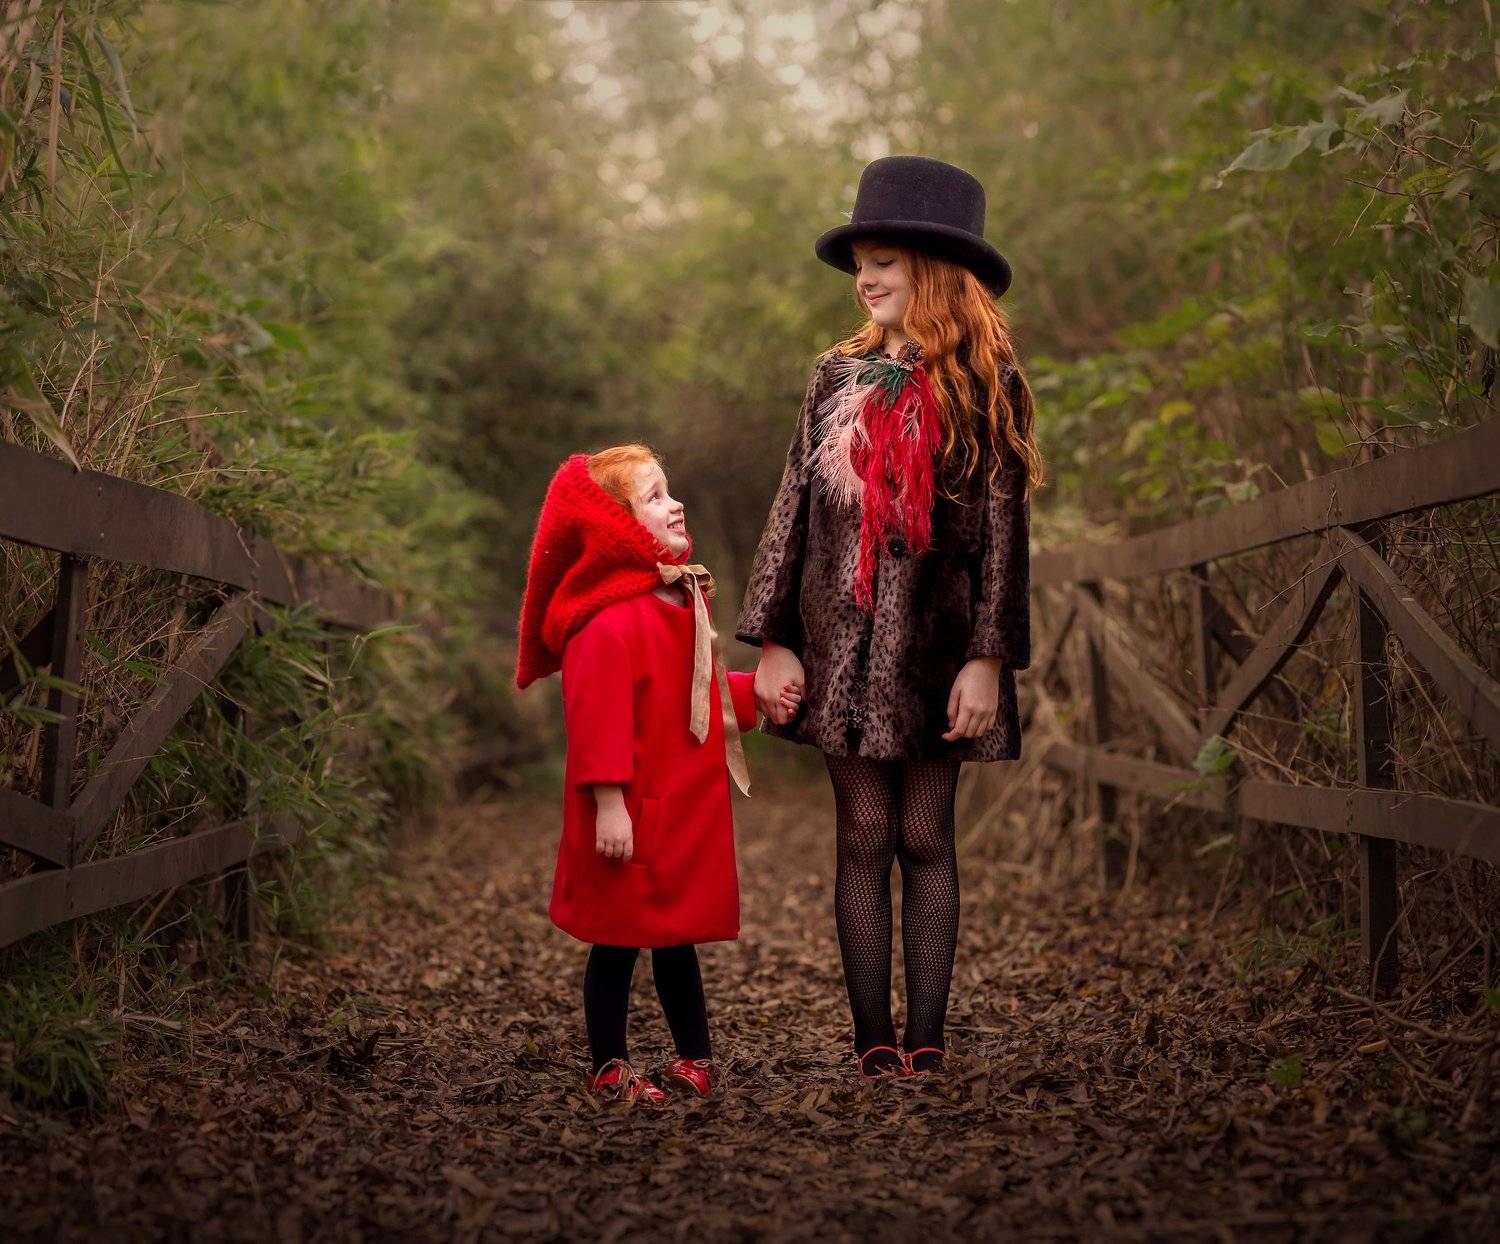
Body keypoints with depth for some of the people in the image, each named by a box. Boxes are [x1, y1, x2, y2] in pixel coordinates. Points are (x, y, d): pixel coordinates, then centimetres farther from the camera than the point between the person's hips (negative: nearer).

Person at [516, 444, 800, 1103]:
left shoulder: (683, 600, 11)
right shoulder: (608, 622, -20)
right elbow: (598, 721, -24)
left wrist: (753, 693, 9)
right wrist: (608, 804, -25)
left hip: (686, 809, 9)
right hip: (634, 815, -9)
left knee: (677, 931, 18)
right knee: (619, 938, 4)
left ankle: (695, 1056, 29)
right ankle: (609, 1067, 17)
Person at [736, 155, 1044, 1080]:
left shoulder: (984, 383, 0)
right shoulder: (840, 375, 9)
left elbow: (1003, 528, -2)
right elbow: (795, 508, 7)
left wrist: (987, 658, -8)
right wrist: (773, 642, 2)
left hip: (935, 642, -2)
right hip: (843, 637, 2)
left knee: (927, 839, 3)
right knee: (865, 838, 3)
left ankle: (926, 1047, 9)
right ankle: (875, 1048, 8)